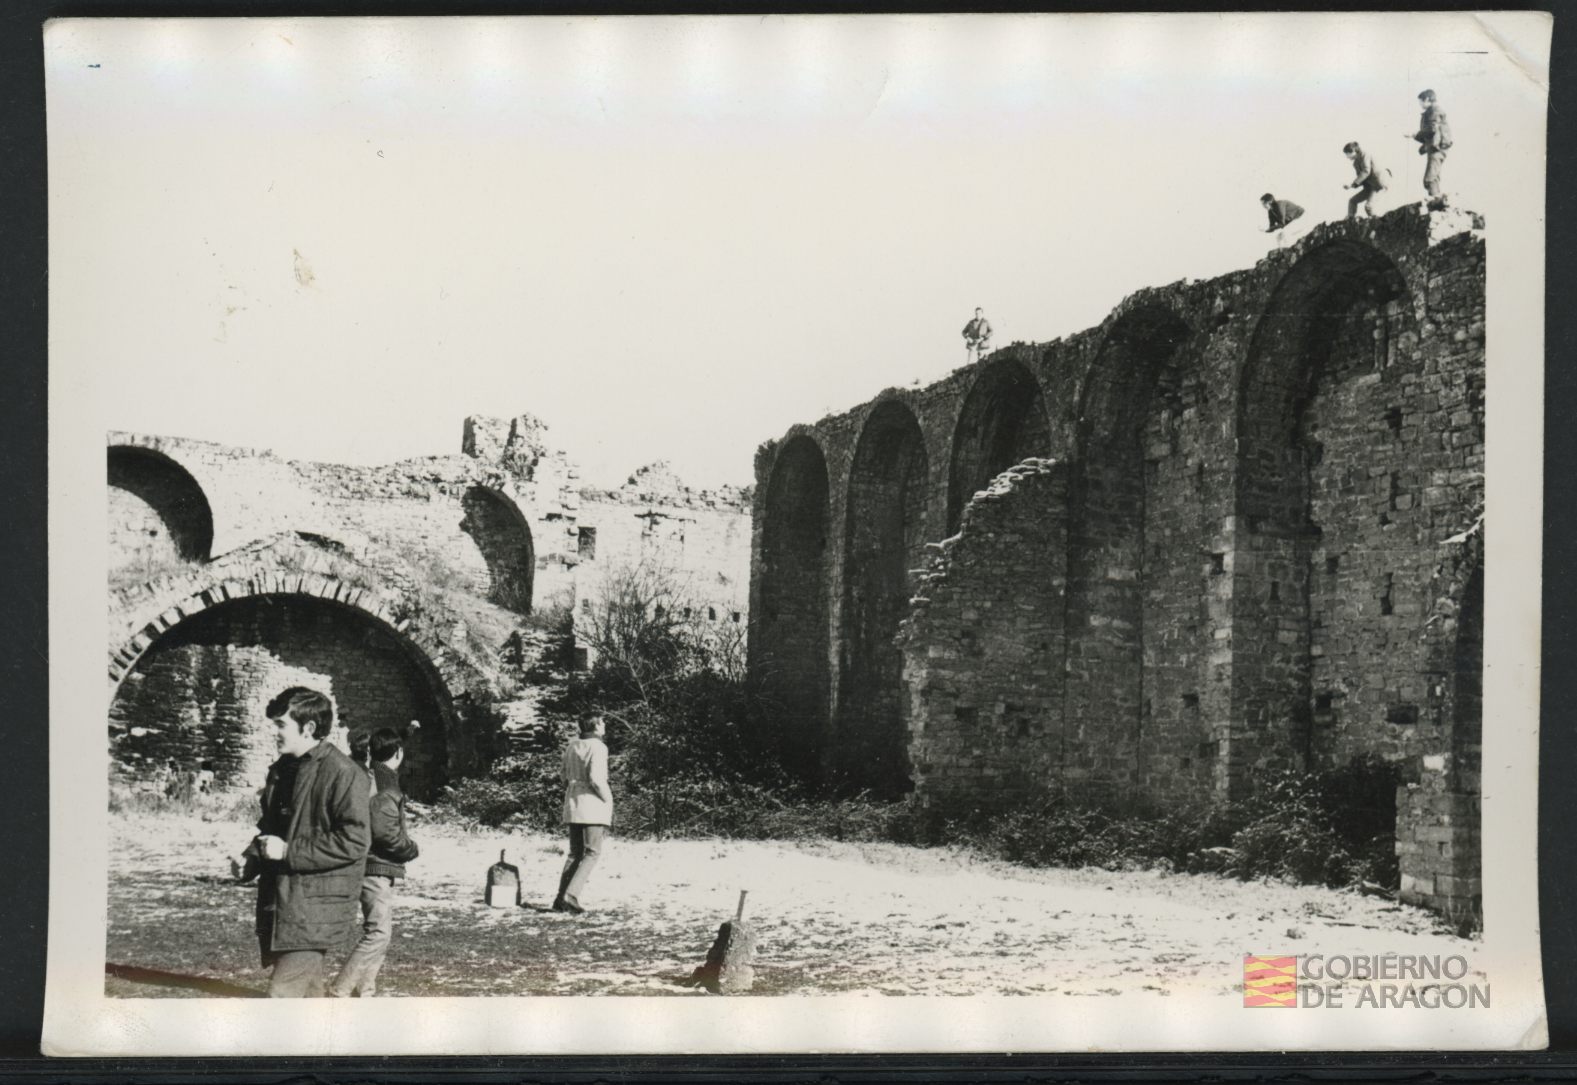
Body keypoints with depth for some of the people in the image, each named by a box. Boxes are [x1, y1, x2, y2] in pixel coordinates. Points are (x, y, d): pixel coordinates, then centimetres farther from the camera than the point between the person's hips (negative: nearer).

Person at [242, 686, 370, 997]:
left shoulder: (343, 773, -14)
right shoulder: (281, 770, 12)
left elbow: (354, 841, -20)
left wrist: (289, 851, -19)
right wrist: (262, 844, 3)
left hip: (315, 909, -9)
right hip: (276, 903, 9)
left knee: (283, 995, -13)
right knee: (306, 993, 16)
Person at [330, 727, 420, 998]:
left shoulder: (369, 777, 12)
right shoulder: (385, 782, -16)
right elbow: (385, 830, -23)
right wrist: (412, 849, -9)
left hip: (372, 867, 10)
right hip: (378, 867, -10)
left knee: (380, 931, 17)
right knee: (379, 933, -10)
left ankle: (365, 992, 20)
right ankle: (339, 992, -12)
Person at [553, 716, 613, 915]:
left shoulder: (571, 746, 11)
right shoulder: (597, 747, -11)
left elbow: (566, 779, 15)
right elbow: (596, 778, -20)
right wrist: (608, 800, -7)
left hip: (573, 803, 7)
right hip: (593, 803, -7)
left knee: (575, 853, 12)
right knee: (593, 853, -3)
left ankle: (561, 899, 4)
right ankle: (571, 895, -16)